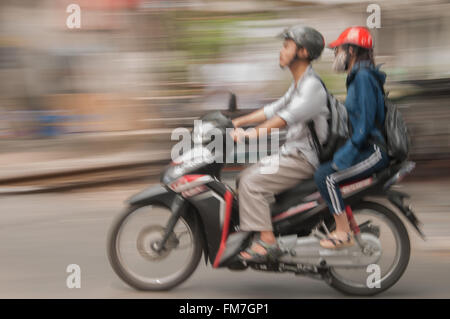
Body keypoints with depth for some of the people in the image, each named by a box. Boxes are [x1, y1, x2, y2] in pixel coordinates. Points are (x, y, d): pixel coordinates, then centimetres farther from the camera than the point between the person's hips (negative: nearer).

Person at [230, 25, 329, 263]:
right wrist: (236, 122, 14)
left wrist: (253, 134, -39)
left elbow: (289, 115, -31)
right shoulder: (298, 85, 17)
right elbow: (274, 109, 21)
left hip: (305, 158, -10)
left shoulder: (312, 85, -17)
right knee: (244, 177, 8)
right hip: (292, 153, 10)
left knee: (252, 181, -20)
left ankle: (267, 241, -22)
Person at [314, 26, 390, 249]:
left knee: (325, 176, -20)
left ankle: (343, 233, -14)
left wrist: (343, 157, -20)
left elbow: (365, 122, -21)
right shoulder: (357, 76, 16)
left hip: (375, 152, -11)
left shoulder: (363, 76, -15)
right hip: (366, 147, 11)